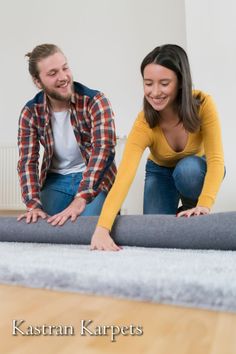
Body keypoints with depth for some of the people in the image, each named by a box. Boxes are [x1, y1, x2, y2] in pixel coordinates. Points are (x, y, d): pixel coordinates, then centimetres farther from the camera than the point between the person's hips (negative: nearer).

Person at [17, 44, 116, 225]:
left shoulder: (95, 101, -19)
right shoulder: (31, 112, -8)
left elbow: (104, 149, -30)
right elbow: (27, 161, -9)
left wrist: (80, 200, -40)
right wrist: (34, 205, -25)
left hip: (94, 179, -3)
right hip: (55, 180, 3)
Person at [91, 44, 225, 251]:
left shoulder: (203, 104, -30)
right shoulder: (143, 124, -32)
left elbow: (216, 159, -32)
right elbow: (123, 178, -42)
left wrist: (204, 205, -48)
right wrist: (102, 229, -54)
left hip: (196, 169, 0)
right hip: (160, 172, 1)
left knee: (187, 169, -36)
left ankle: (191, 213, -6)